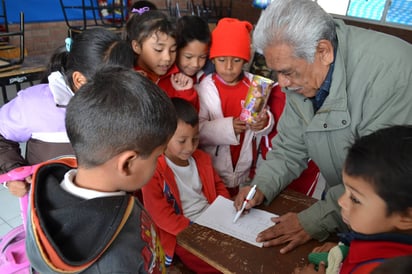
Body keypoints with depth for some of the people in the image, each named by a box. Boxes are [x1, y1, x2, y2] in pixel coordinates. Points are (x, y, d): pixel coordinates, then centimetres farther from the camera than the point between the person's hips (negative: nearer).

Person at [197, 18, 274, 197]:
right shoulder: (206, 87, -12)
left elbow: (267, 124, 0)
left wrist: (263, 123, -22)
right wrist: (227, 127, -30)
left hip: (245, 171, 3)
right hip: (213, 172, -2)